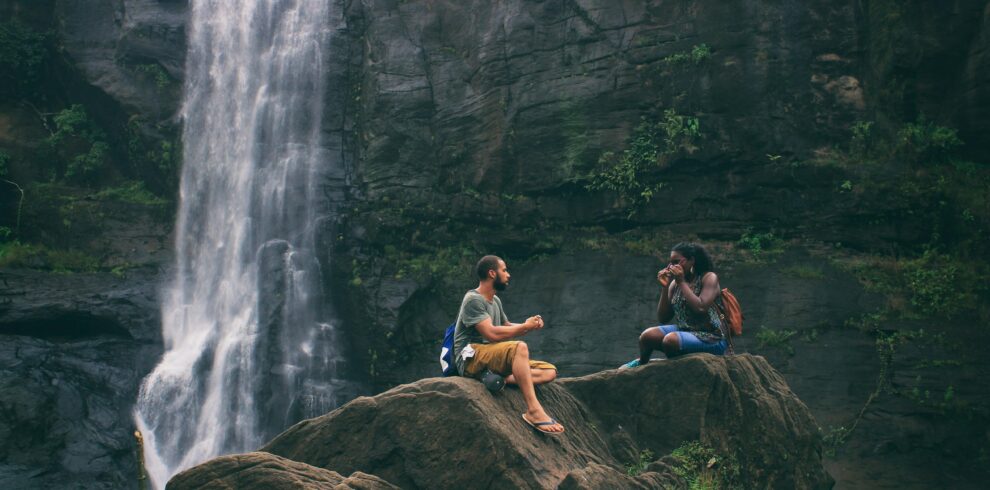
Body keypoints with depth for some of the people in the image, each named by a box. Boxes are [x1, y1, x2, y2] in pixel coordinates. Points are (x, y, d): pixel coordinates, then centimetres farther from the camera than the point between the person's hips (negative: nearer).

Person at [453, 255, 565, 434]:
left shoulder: (495, 301, 19)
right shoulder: (473, 300, -10)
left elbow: (508, 327, 28)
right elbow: (492, 333, -21)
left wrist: (531, 325, 6)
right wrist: (526, 326, -10)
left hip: (492, 359, 9)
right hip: (471, 359, -9)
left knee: (549, 371, -5)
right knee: (519, 347, -36)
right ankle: (533, 410, -41)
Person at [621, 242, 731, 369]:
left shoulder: (709, 277, -7)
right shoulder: (675, 283, 8)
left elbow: (700, 308, -24)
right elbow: (663, 319, 7)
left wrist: (682, 282, -16)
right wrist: (664, 287, -3)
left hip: (711, 339, -6)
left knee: (671, 339, -32)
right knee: (647, 335, -17)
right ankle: (642, 364, 14)